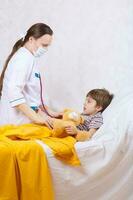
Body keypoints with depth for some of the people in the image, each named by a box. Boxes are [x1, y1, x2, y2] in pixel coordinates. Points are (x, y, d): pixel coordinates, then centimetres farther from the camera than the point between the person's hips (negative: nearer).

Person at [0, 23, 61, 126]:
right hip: (17, 121, -9)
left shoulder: (30, 58, 15)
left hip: (24, 119, 9)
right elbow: (13, 92, -26)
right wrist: (35, 117, -28)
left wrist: (48, 110, 14)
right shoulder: (23, 58, -13)